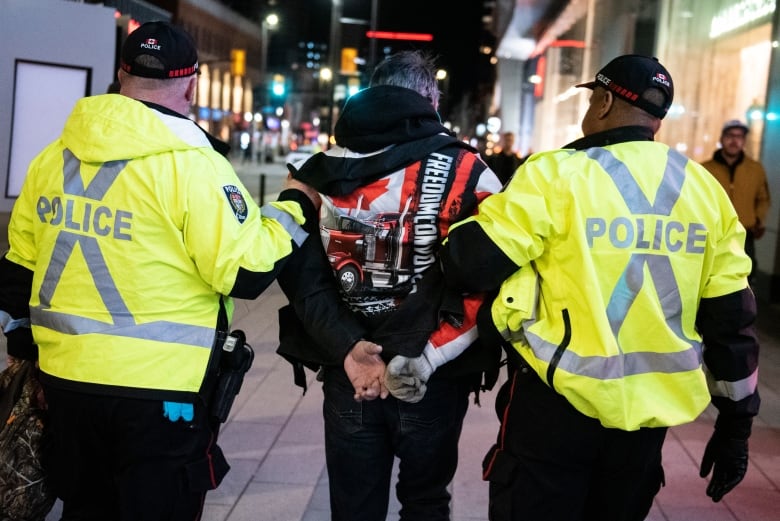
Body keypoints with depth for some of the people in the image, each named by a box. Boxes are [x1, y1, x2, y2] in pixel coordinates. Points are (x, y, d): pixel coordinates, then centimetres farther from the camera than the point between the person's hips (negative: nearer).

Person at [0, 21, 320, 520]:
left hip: (65, 379, 6)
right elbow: (248, 272, -16)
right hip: (159, 391, -6)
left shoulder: (53, 158, 5)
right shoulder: (193, 165, -15)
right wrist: (293, 208, 0)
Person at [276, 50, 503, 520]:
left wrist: (346, 349, -10)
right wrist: (425, 360, -15)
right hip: (433, 380, -2)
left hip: (345, 374, 3)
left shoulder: (320, 172, 3)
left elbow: (300, 271, -5)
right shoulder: (463, 173, -8)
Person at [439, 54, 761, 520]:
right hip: (649, 411, 5)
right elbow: (731, 318, 5)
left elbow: (470, 264, -14)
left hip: (560, 403, -5)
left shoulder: (557, 175, -13)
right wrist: (736, 422, 13)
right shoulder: (707, 190, 3)